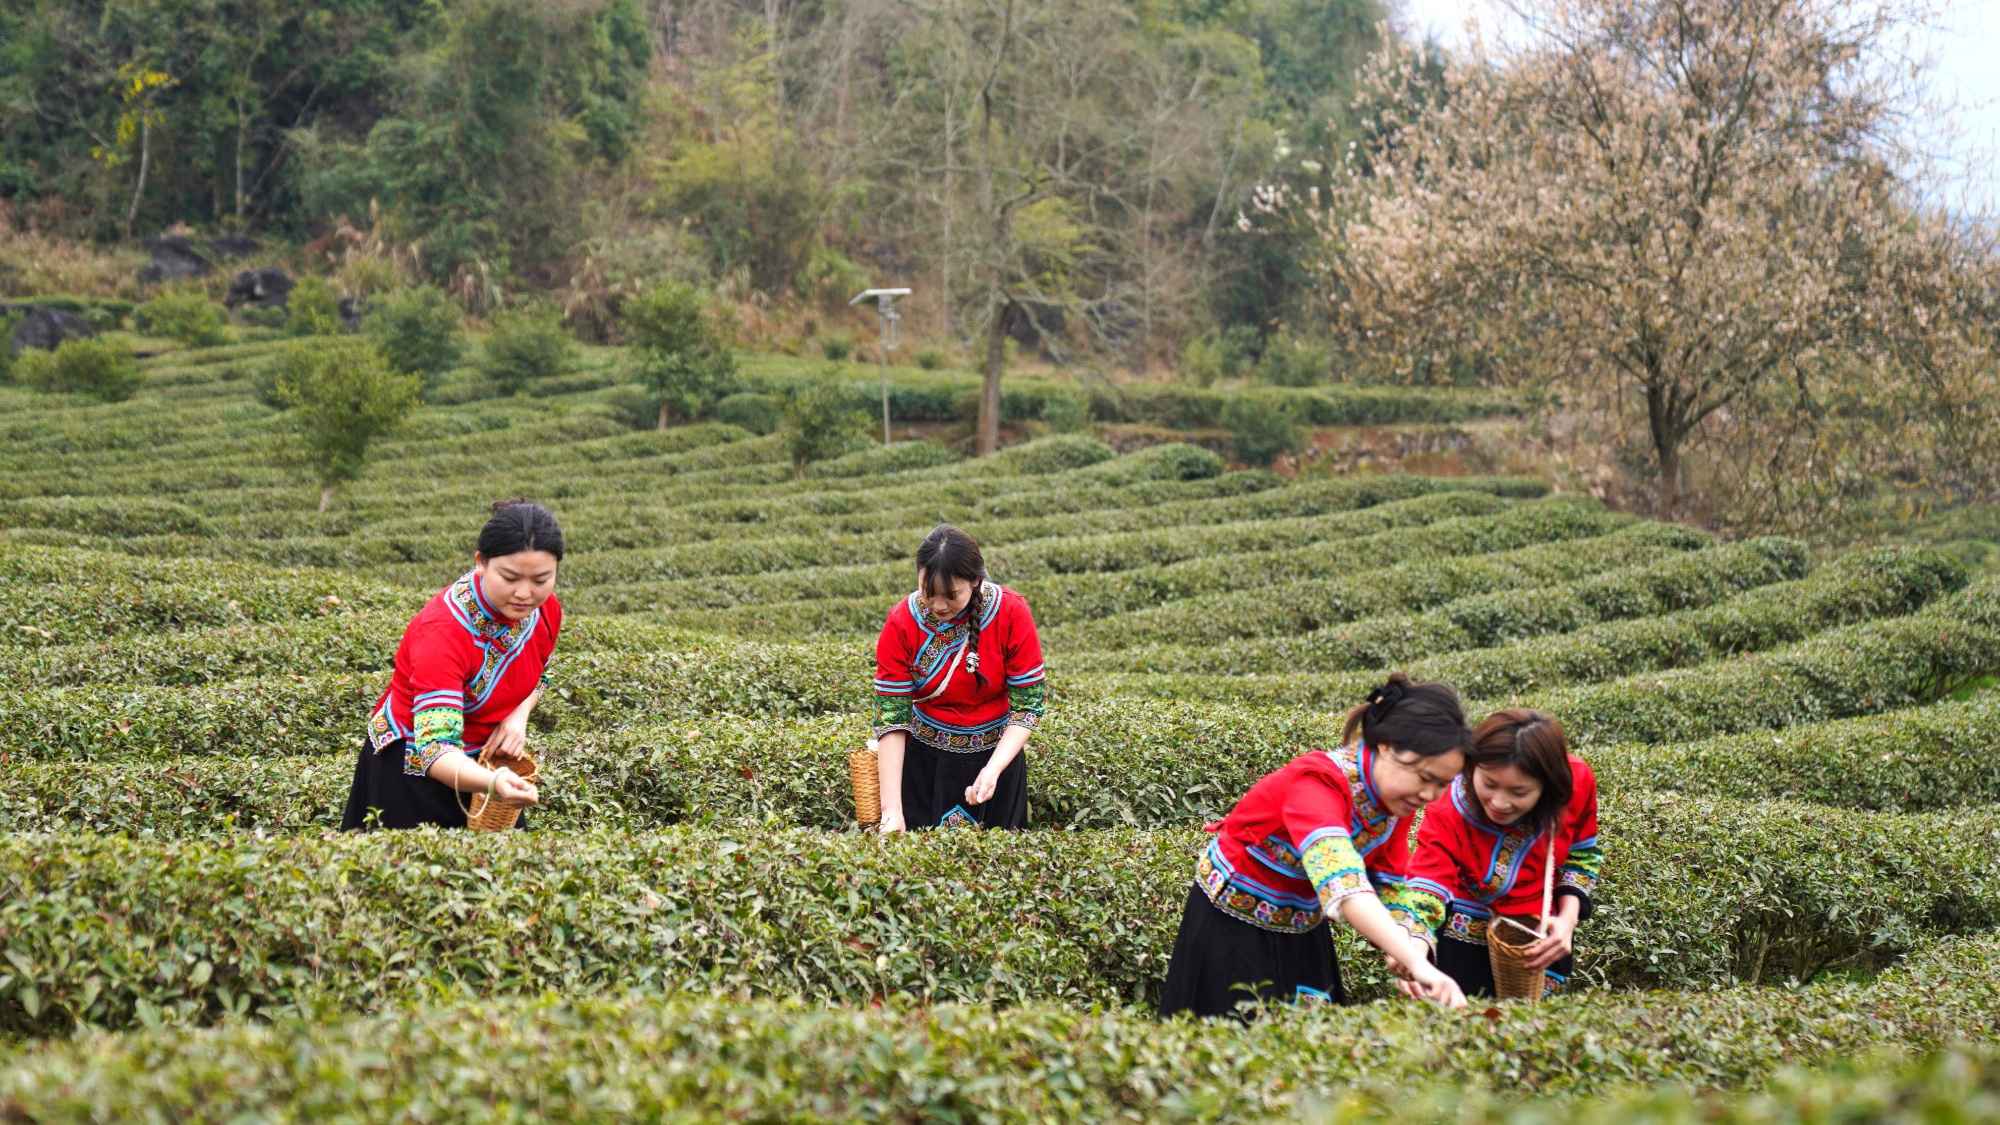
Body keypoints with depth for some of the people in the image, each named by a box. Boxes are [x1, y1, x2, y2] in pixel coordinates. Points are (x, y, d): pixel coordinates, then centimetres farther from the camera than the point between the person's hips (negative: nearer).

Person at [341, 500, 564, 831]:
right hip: (415, 763, -6)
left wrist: (519, 716, -13)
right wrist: (492, 783, -62)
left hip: (487, 757, 6)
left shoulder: (546, 610, -15)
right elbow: (434, 747, -42)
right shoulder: (444, 631, -35)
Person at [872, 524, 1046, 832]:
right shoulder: (901, 624, -18)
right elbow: (891, 716, -18)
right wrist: (891, 810, -25)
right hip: (923, 760, 0)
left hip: (997, 755, 0)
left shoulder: (1011, 613, -19)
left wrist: (994, 769, -29)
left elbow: (1030, 701, -15)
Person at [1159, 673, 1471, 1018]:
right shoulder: (1319, 782, -34)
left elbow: (1388, 893, -9)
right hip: (1231, 923, -7)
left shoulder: (1398, 797, -10)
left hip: (1303, 931, 7)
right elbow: (1342, 881, -49)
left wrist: (1407, 958, -29)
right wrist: (1417, 963, -59)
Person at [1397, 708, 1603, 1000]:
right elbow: (1425, 891, -39)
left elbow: (1583, 855, -4)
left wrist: (1567, 918, -19)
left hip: (1543, 927, 2)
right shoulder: (1449, 812, -31)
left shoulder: (1576, 782, -24)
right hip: (1467, 929, -2)